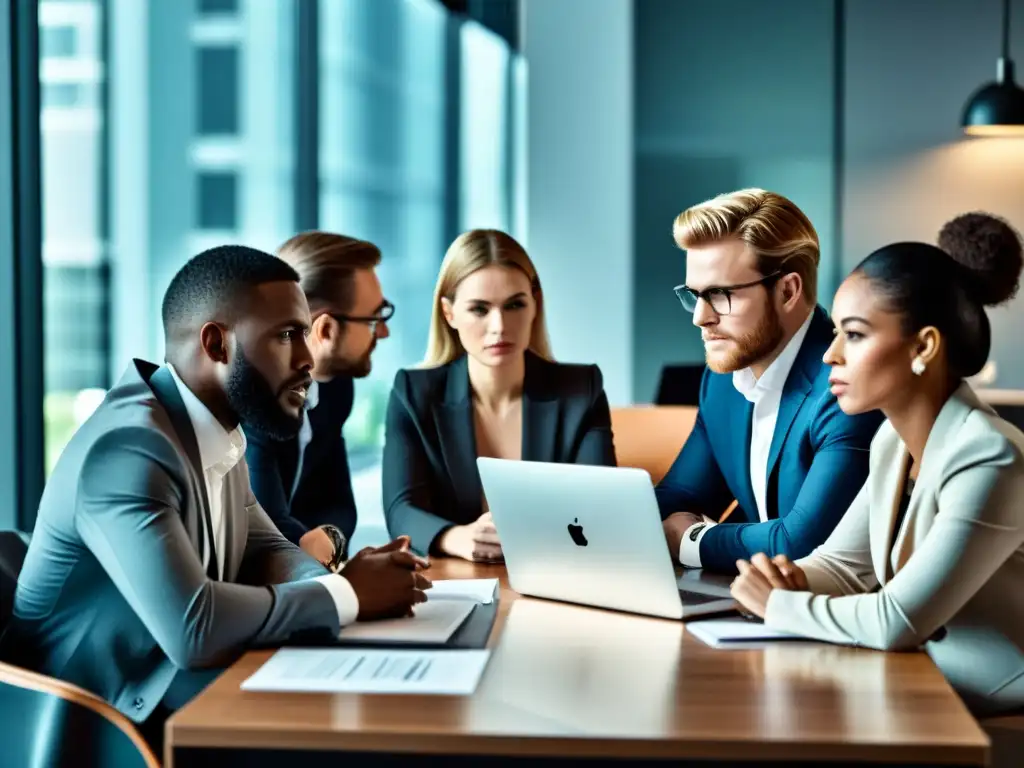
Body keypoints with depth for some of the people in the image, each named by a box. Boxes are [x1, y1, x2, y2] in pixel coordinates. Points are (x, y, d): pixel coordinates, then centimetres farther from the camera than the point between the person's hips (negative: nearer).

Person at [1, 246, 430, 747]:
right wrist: (345, 595, -20)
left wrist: (345, 582, -8)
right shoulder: (129, 449, -25)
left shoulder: (216, 433, 5)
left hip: (170, 695, 9)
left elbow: (265, 552, 15)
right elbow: (193, 626, -33)